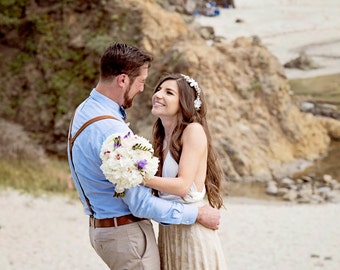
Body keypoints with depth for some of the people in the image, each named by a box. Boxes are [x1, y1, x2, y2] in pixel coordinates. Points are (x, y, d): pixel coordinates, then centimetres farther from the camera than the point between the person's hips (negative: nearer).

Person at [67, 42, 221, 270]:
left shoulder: (85, 111, 4)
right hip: (127, 234, -10)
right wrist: (197, 215, -15)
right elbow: (141, 204, -24)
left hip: (102, 226, 10)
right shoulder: (112, 131, -28)